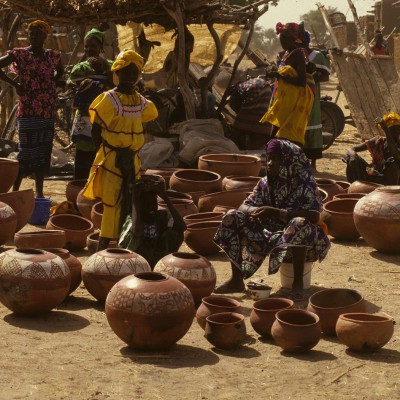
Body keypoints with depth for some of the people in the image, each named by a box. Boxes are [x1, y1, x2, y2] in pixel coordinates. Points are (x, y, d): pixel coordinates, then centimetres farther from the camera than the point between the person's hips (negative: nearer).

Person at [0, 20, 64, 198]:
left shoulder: (52, 55, 9)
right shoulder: (19, 54, -5)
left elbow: (60, 70, 30)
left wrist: (55, 82, 11)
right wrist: (15, 84, -11)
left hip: (48, 113, 5)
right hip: (28, 112, -5)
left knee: (43, 151, 8)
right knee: (26, 151, -6)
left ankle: (39, 192, 16)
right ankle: (15, 191, 3)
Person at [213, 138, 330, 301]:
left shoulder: (305, 183, -15)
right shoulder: (266, 183, 1)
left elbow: (314, 216, -28)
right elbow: (244, 206, 3)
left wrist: (274, 212, -33)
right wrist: (253, 211, -24)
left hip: (298, 240, -5)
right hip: (271, 235, 6)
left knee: (300, 224, -38)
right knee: (232, 218, -7)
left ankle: (298, 283, -25)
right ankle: (236, 280, -3)